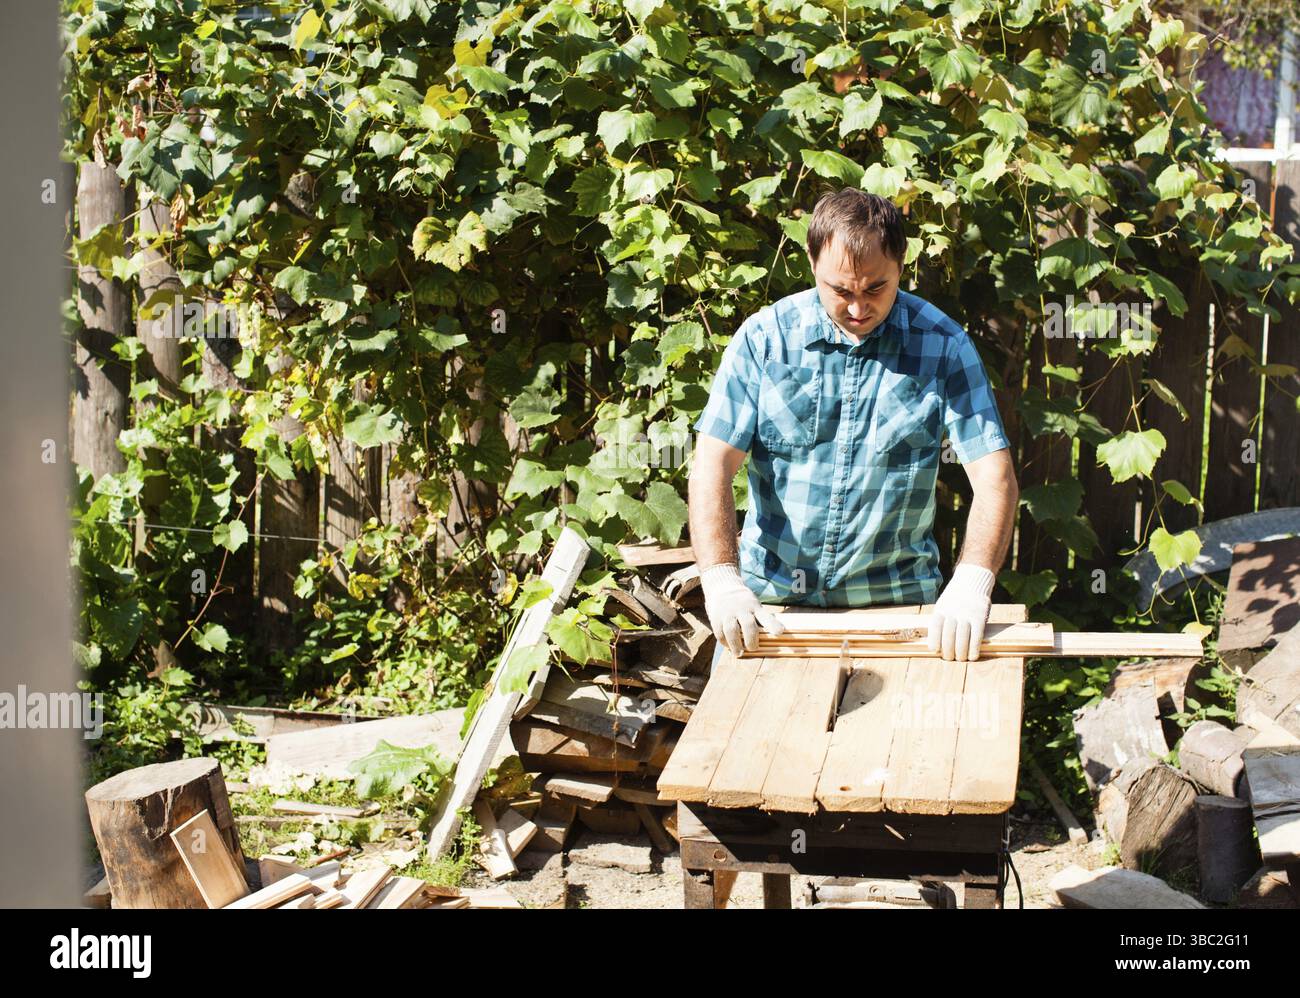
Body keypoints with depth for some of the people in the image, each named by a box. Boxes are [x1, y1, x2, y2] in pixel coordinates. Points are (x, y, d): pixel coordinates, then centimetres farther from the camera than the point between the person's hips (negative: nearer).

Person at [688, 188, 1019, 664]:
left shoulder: (942, 345, -4)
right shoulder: (765, 336, -3)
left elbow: (995, 477, -9)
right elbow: (713, 462, -7)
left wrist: (971, 583, -26)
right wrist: (723, 579, -22)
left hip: (896, 601, 0)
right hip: (770, 597, 1)